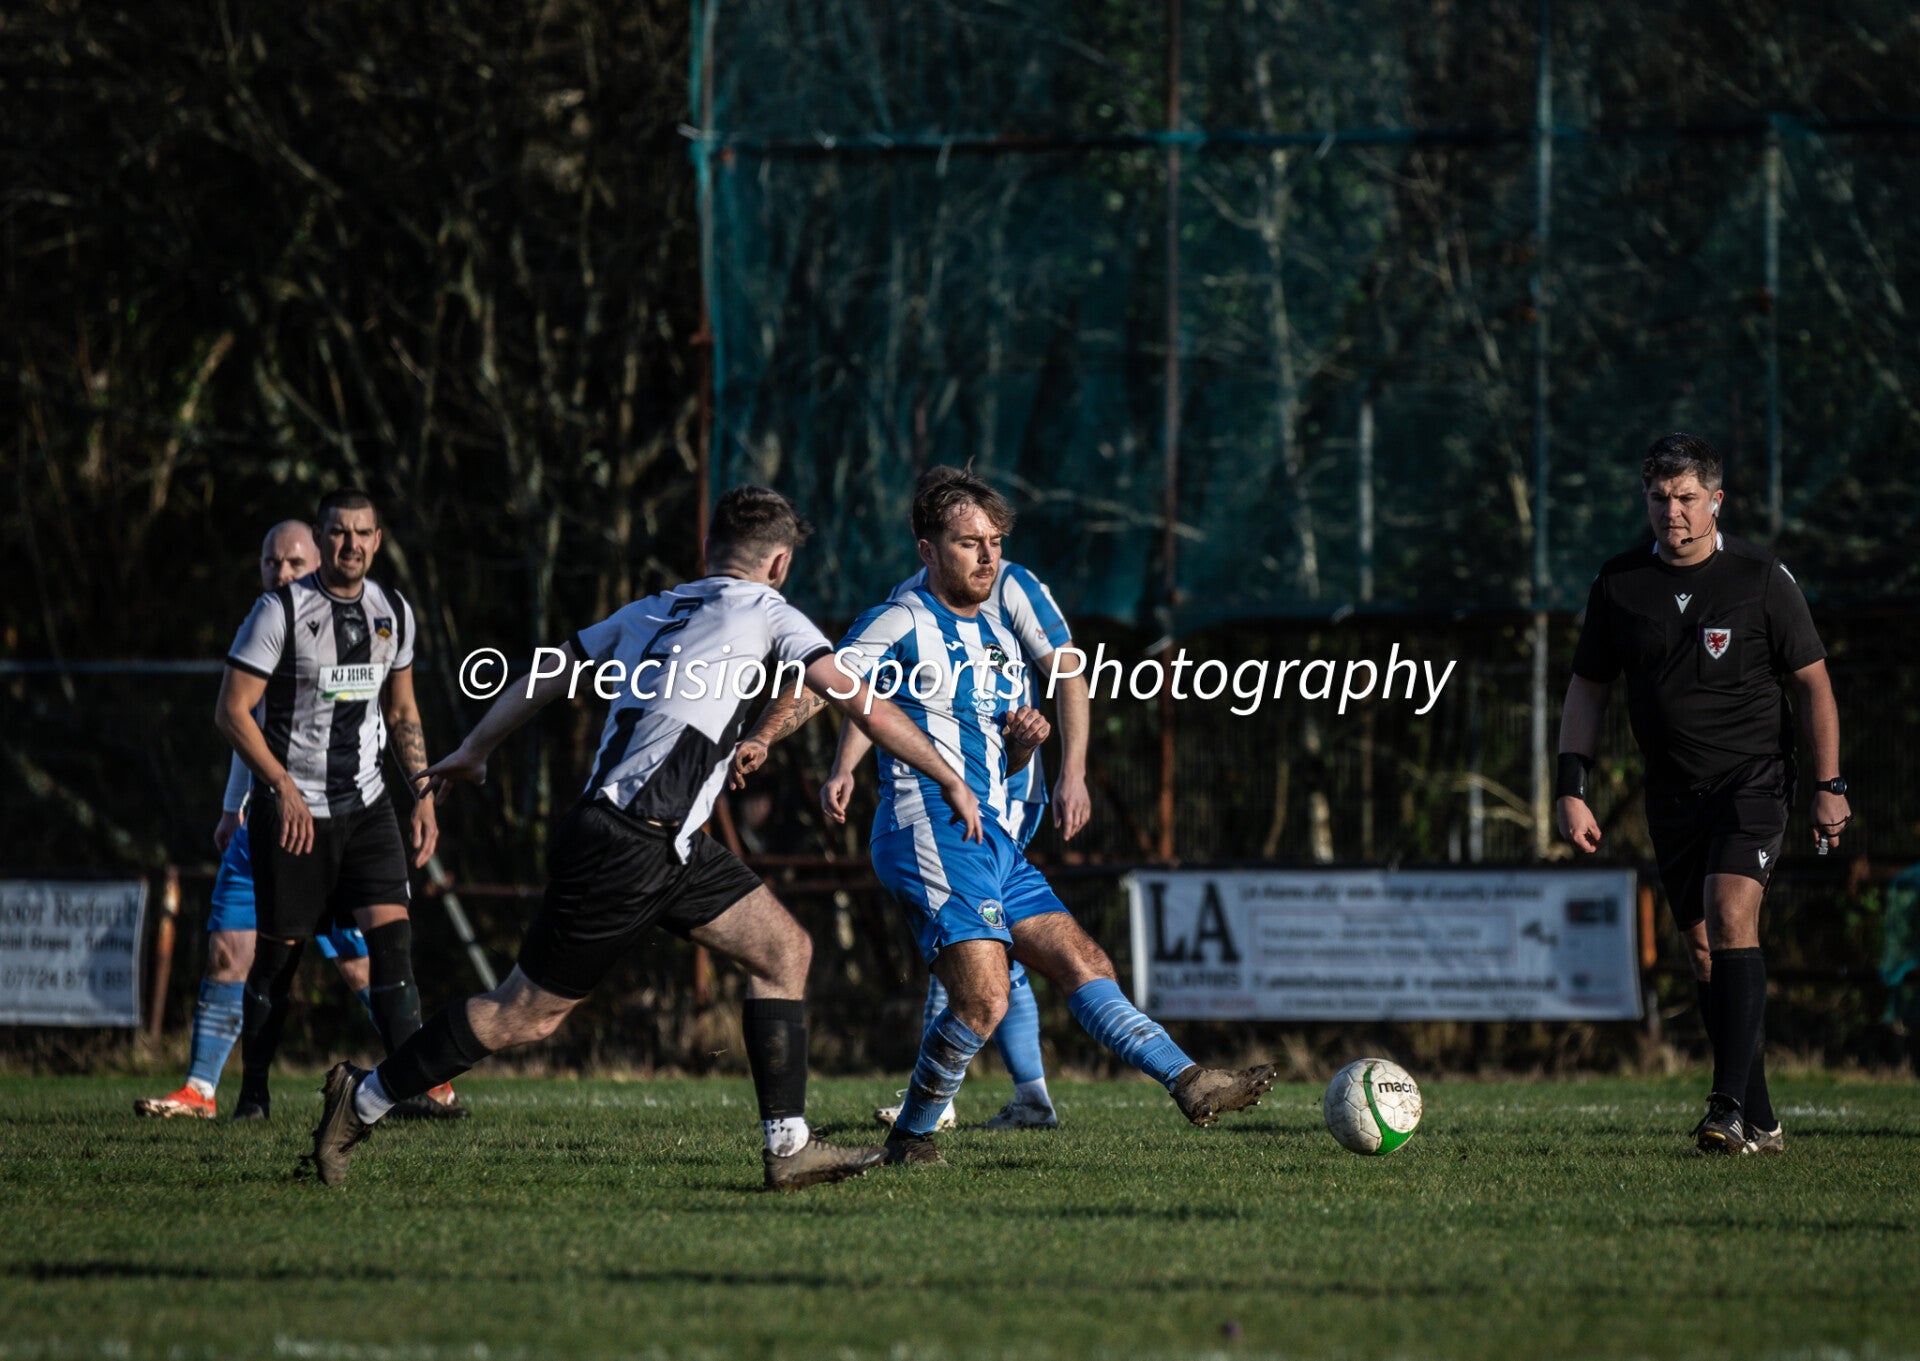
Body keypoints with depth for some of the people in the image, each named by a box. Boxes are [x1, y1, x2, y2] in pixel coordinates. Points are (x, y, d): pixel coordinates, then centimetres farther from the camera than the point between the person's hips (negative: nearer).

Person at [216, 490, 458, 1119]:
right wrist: (284, 787, -19)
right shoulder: (281, 610, -11)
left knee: (391, 931, -11)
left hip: (365, 806, 4)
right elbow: (232, 710, -12)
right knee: (278, 949, 2)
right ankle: (253, 1090, 17)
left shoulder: (393, 612, 6)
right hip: (290, 808, -4)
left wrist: (424, 795, 9)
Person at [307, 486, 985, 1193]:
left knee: (785, 949, 6)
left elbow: (543, 677, 23)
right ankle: (365, 1100, 12)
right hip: (626, 850, -9)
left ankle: (788, 1147, 2)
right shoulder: (767, 614, -4)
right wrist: (949, 781, -3)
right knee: (527, 1013, 1)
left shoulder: (652, 611, 16)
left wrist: (473, 750, 35)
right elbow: (864, 705, -11)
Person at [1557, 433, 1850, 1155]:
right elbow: (1587, 687, 11)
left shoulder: (1761, 577, -6)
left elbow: (1812, 681, -1)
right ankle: (1759, 1123, 11)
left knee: (1731, 914, -23)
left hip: (1754, 777, -4)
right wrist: (1571, 789, 4)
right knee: (1703, 951, 3)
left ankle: (1730, 1106, -26)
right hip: (1673, 791, 4)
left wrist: (1828, 785, -5)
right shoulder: (1619, 585, 3)